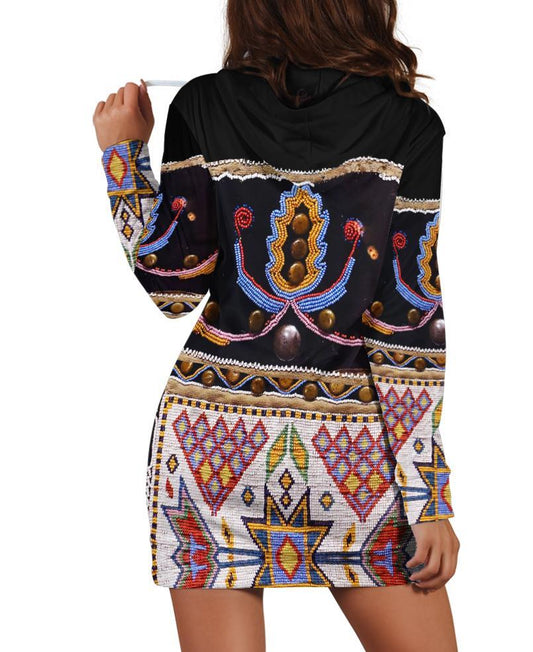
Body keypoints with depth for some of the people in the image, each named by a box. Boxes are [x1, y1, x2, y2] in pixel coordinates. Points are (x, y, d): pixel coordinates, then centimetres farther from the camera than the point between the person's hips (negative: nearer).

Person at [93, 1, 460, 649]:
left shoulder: (201, 106, 1)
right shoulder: (411, 122, -1)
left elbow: (171, 284, 0)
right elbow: (411, 322, -5)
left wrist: (121, 152, 11)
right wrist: (430, 496, -2)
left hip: (213, 434, 2)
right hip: (354, 445, -1)